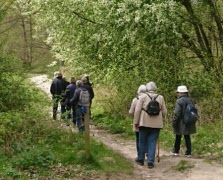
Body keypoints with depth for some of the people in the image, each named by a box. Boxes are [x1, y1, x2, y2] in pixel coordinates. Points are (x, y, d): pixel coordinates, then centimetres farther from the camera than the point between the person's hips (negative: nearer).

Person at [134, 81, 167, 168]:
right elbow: (164, 112, 7)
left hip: (144, 123, -1)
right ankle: (150, 161, 2)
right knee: (152, 142, 5)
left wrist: (136, 122, 0)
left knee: (142, 141, 12)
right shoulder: (160, 97, 5)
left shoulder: (143, 96, -2)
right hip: (156, 124, 1)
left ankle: (140, 159, 24)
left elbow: (137, 110, -6)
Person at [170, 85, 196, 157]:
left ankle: (176, 151, 22)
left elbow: (176, 113, -18)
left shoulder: (179, 101, -16)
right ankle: (188, 152, 10)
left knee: (178, 137, 9)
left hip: (181, 122, -6)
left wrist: (174, 122, -10)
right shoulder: (190, 100, 6)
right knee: (187, 137, 10)